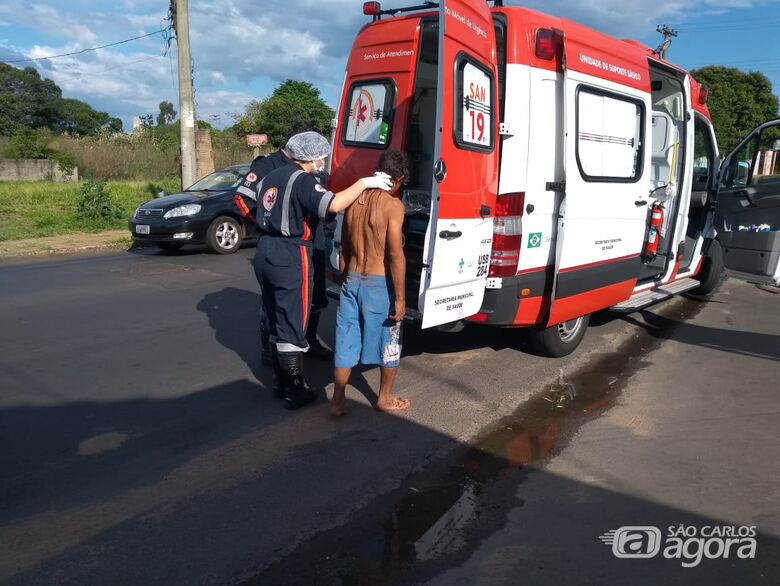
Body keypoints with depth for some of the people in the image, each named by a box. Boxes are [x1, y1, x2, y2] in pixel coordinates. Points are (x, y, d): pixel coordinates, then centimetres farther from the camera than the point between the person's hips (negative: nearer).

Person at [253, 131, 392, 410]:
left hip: (265, 254, 9)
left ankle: (282, 383, 30)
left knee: (276, 324, 18)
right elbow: (333, 204, -29)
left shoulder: (272, 177, 13)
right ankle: (295, 392, 10)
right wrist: (363, 183, -21)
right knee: (292, 328, 0)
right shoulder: (303, 181, -14)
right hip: (290, 259, -9)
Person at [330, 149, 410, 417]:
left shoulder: (355, 200, 5)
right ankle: (385, 399, 27)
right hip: (379, 283, -5)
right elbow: (396, 255, -19)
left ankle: (338, 400, 19)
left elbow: (344, 248, 11)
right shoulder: (393, 205, -14)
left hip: (352, 280, 6)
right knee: (388, 342, 14)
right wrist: (400, 298, -15)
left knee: (346, 341, 13)